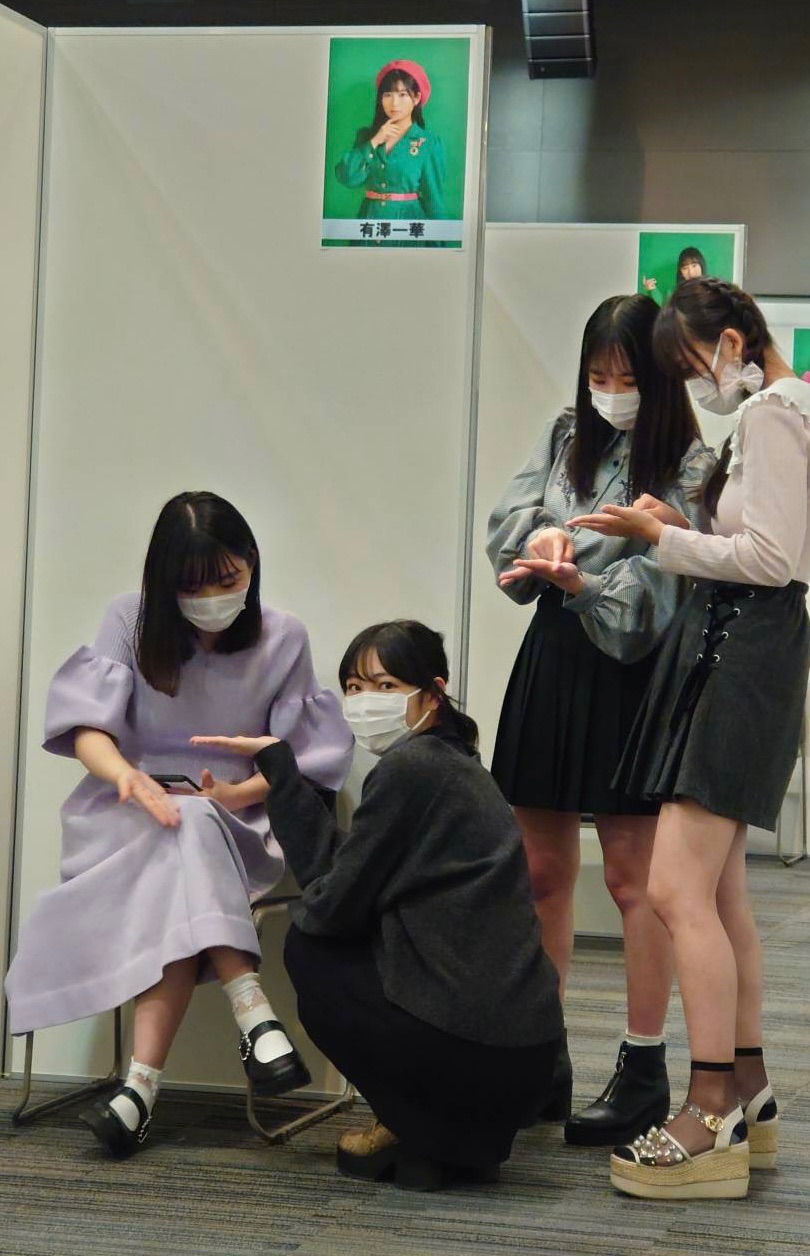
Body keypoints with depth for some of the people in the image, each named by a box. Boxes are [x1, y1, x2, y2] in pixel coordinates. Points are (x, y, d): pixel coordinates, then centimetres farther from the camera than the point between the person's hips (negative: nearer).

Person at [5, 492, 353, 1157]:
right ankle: (250, 1009, -43)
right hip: (130, 813, 0)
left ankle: (144, 1082, -41)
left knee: (176, 880, -35)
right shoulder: (131, 621, 3)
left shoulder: (282, 639, 4)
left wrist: (240, 792, -16)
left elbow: (307, 755, 4)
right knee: (181, 838, -37)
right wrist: (125, 773, -29)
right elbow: (86, 723, -6)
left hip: (234, 821, 0)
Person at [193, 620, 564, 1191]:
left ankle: (422, 1133, 10)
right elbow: (331, 865, 18)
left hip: (471, 1052, -9)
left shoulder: (410, 767, -11)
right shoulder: (452, 763, 18)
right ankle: (455, 1134, 19)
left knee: (310, 953, 13)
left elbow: (333, 906, -7)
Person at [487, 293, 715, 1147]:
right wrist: (542, 540, -17)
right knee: (541, 870, 10)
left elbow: (659, 580, -16)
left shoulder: (689, 466, -7)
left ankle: (644, 1070, 7)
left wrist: (581, 581, -31)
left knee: (632, 877, -2)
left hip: (629, 671, -6)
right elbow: (508, 520, 4)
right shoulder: (565, 438, 11)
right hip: (551, 661, 6)